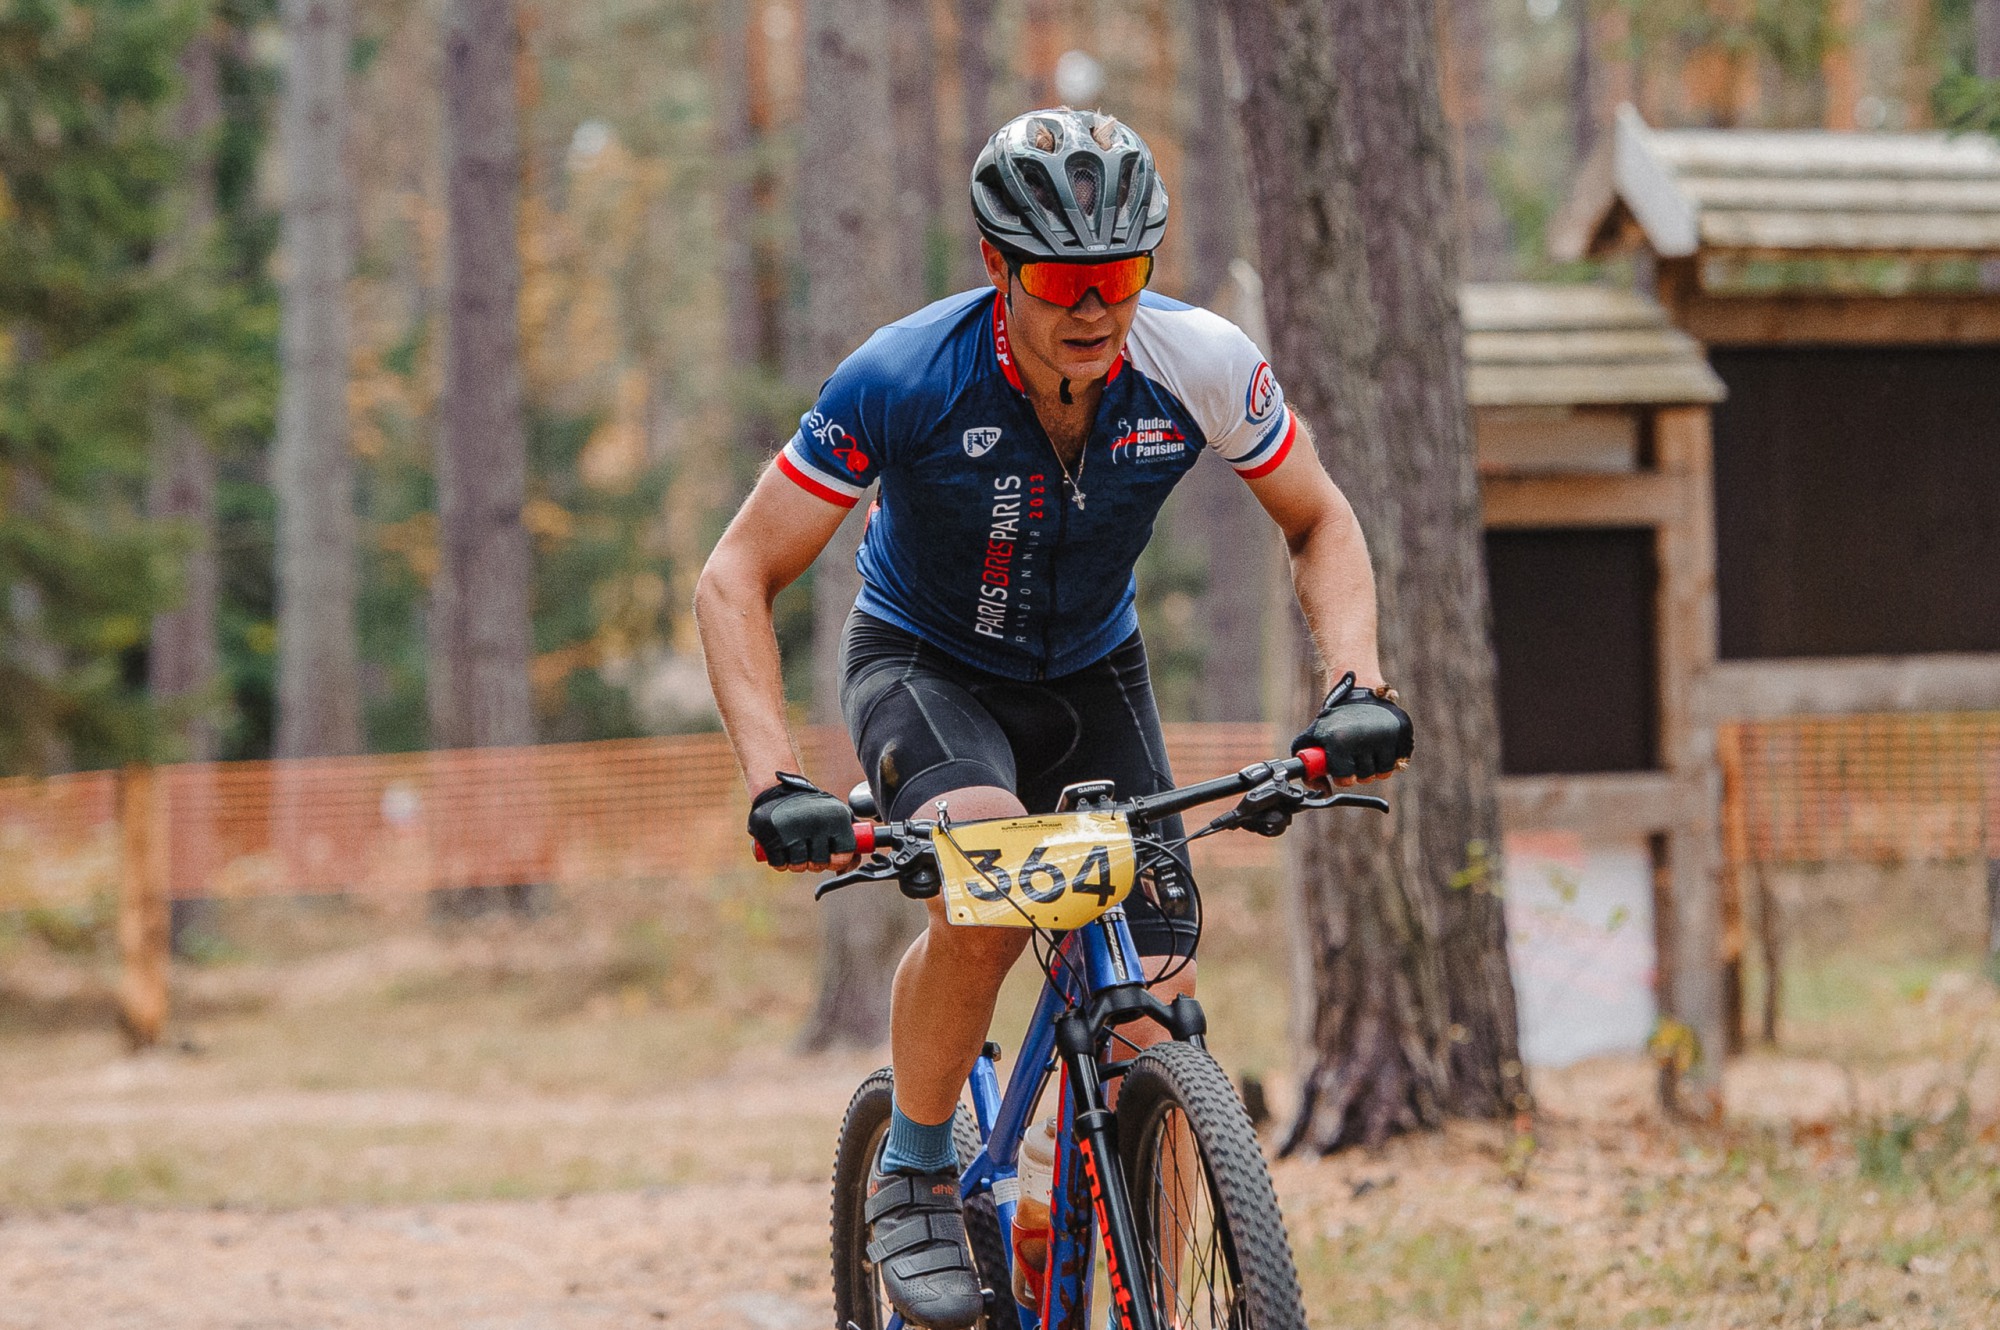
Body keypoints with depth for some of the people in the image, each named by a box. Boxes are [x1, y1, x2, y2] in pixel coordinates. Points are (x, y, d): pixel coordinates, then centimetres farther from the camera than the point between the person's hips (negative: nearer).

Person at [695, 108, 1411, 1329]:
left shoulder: (1199, 366, -22)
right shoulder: (903, 379, -29)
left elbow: (1321, 522, -4)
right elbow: (738, 578, -24)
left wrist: (1358, 686, -22)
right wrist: (777, 783, -37)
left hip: (1092, 676, 3)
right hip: (924, 666, -3)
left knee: (1157, 1027, -12)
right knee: (985, 892, -35)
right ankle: (914, 1178, -11)